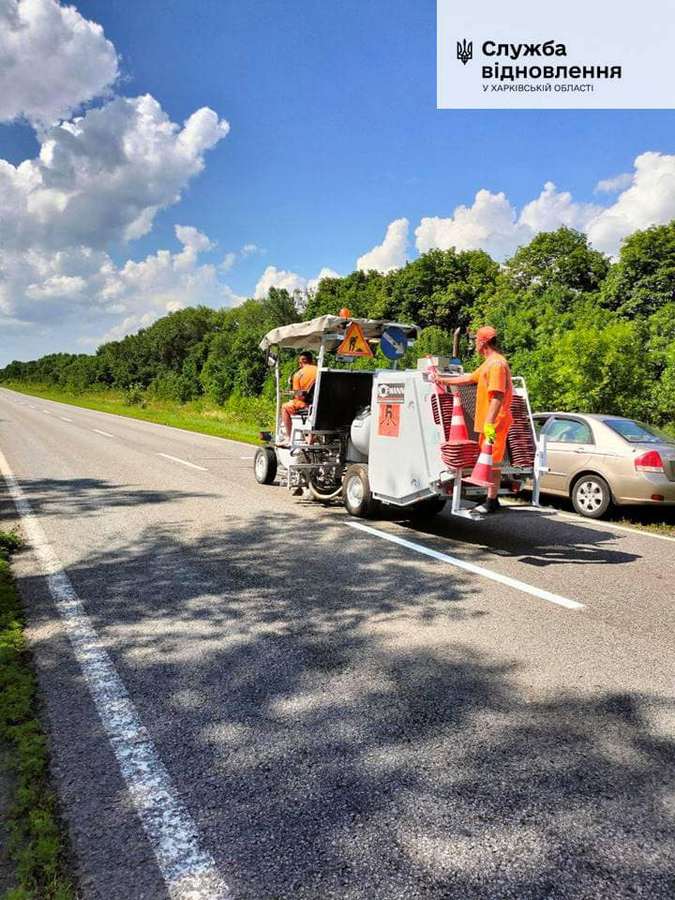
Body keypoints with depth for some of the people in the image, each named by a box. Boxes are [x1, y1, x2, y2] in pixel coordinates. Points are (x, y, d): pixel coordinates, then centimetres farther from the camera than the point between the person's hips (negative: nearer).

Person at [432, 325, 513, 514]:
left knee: (492, 461, -5)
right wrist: (443, 379, 30)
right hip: (487, 422, 10)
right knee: (489, 460, 15)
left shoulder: (496, 364, -16)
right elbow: (469, 378, 28)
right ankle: (492, 497, 25)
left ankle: (492, 502, 1)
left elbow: (498, 396, -23)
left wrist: (489, 422, -27)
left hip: (494, 422, -10)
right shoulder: (489, 363, 18)